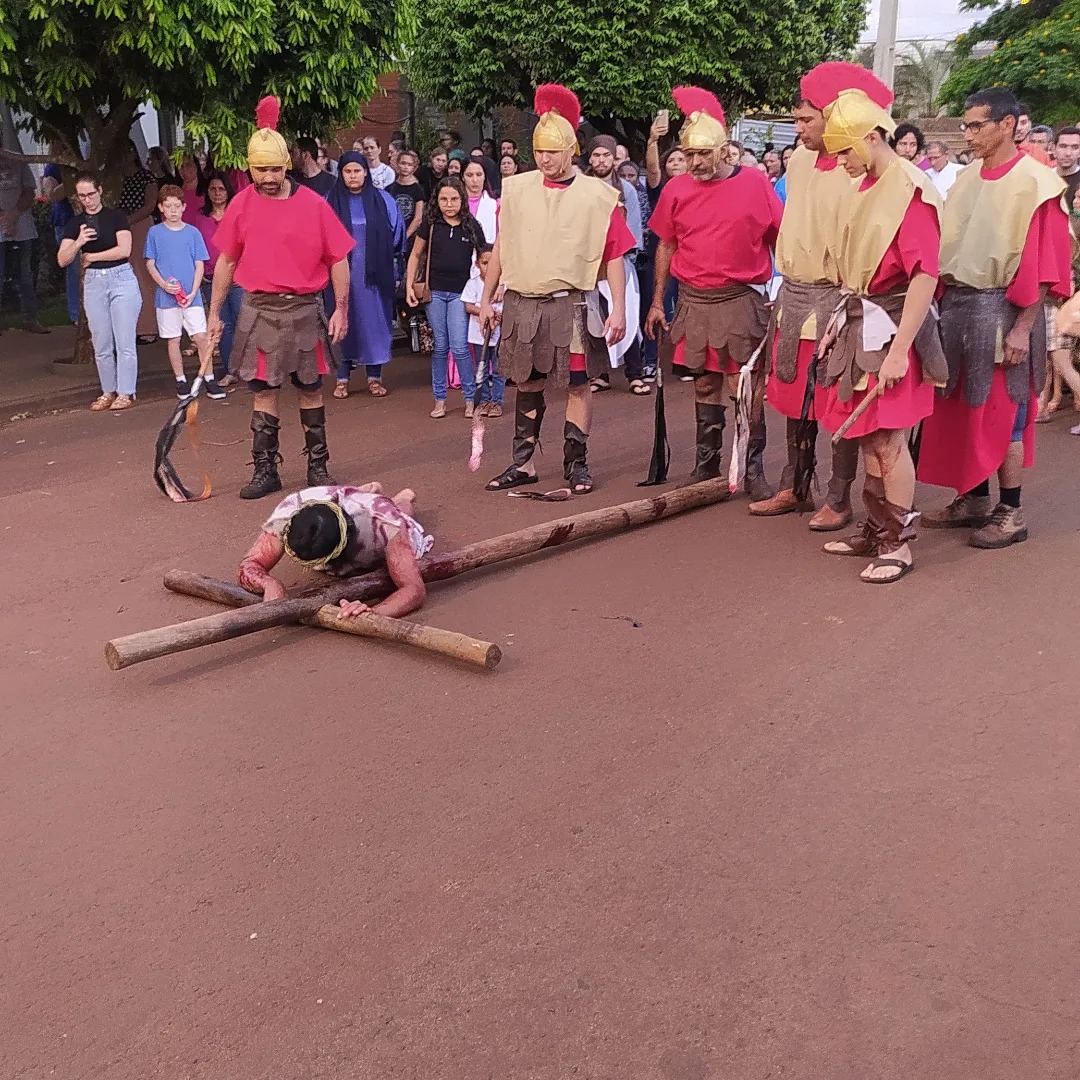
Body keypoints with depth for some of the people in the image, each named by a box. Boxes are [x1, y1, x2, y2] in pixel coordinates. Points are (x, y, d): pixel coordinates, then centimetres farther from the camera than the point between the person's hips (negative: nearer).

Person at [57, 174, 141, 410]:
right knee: (101, 344, 7)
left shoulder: (116, 216, 0)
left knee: (124, 341, -4)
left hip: (122, 279, -4)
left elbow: (124, 250, -12)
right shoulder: (75, 224, 9)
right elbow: (62, 260, 2)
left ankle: (125, 393, 3)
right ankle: (108, 392, 17)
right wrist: (78, 243, -17)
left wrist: (90, 256, -5)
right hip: (93, 283, 4)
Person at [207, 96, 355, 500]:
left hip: (304, 309, -1)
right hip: (259, 310, 1)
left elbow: (338, 260, -1)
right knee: (264, 390, 3)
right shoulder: (241, 205, 2)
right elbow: (227, 261, 9)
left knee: (310, 390, 9)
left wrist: (341, 310, -6)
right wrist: (214, 312, 9)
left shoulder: (313, 204, -5)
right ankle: (264, 470, 11)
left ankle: (318, 465, 21)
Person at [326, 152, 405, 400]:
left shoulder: (382, 200, 4)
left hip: (374, 273, 0)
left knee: (373, 321, 3)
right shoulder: (332, 202, 3)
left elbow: (396, 233, 6)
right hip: (342, 273, 0)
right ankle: (342, 378, 10)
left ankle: (374, 377, 12)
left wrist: (392, 271, 2)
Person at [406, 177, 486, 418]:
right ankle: (440, 399, 14)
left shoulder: (472, 226, 1)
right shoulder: (431, 224, 2)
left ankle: (470, 398, 5)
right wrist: (409, 285, 2)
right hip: (434, 291, 1)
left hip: (460, 292, -1)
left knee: (459, 346, -7)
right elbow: (416, 255, 9)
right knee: (440, 346, 6)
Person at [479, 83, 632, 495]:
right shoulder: (515, 190, 5)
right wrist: (487, 299, 11)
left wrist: (618, 310, -9)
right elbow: (500, 248, 12)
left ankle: (576, 463, 15)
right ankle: (523, 462, 20)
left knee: (577, 384, 3)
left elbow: (614, 257, -3)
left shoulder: (597, 196, -4)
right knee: (527, 383, 11)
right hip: (521, 304, 3)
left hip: (570, 305, -3)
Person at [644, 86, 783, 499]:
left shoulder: (755, 183, -3)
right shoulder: (677, 189, 4)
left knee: (750, 389, -2)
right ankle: (706, 463, 22)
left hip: (741, 301, -3)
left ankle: (754, 469, 8)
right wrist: (657, 302, 11)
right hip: (694, 302, 3)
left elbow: (778, 241, 2)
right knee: (705, 385, 12)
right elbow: (666, 246, 12)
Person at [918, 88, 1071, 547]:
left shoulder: (1035, 182, -9)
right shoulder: (966, 180, 10)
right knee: (962, 409, 10)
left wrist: (1022, 327, -16)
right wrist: (944, 304, 7)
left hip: (1001, 310, -6)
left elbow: (1042, 263, -12)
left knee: (1002, 414, -1)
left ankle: (1010, 512, 8)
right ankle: (974, 499, 22)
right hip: (957, 305, 6)